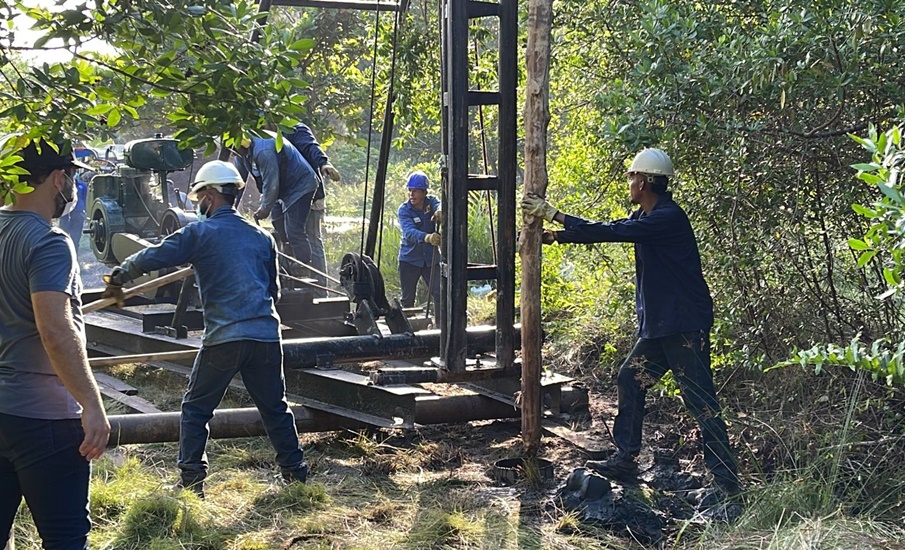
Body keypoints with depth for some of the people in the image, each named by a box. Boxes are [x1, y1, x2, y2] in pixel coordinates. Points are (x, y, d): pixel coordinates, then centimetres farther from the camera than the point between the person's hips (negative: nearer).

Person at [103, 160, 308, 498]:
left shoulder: (200, 233, 1)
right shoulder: (262, 238, 16)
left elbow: (152, 257, 0)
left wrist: (119, 277, 17)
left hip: (223, 337, -4)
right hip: (266, 336, 4)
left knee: (195, 409, 9)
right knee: (275, 408, 17)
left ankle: (192, 480, 6)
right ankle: (295, 473, 20)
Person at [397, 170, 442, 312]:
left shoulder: (431, 202, -5)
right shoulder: (404, 210, -12)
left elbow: (439, 205, -30)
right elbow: (409, 232, -30)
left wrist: (440, 212, -56)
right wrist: (427, 237, -51)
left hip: (431, 258, 1)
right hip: (409, 259, -1)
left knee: (440, 295, -5)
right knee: (408, 298, 6)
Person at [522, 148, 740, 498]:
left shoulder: (668, 218, -20)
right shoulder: (646, 217, 12)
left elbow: (610, 232, -24)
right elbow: (608, 231, 21)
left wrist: (554, 216, -19)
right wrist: (553, 237, 17)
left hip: (685, 324, -10)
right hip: (658, 325, 10)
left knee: (700, 399, -9)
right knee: (630, 380, 14)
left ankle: (726, 478, -6)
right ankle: (625, 459, 21)